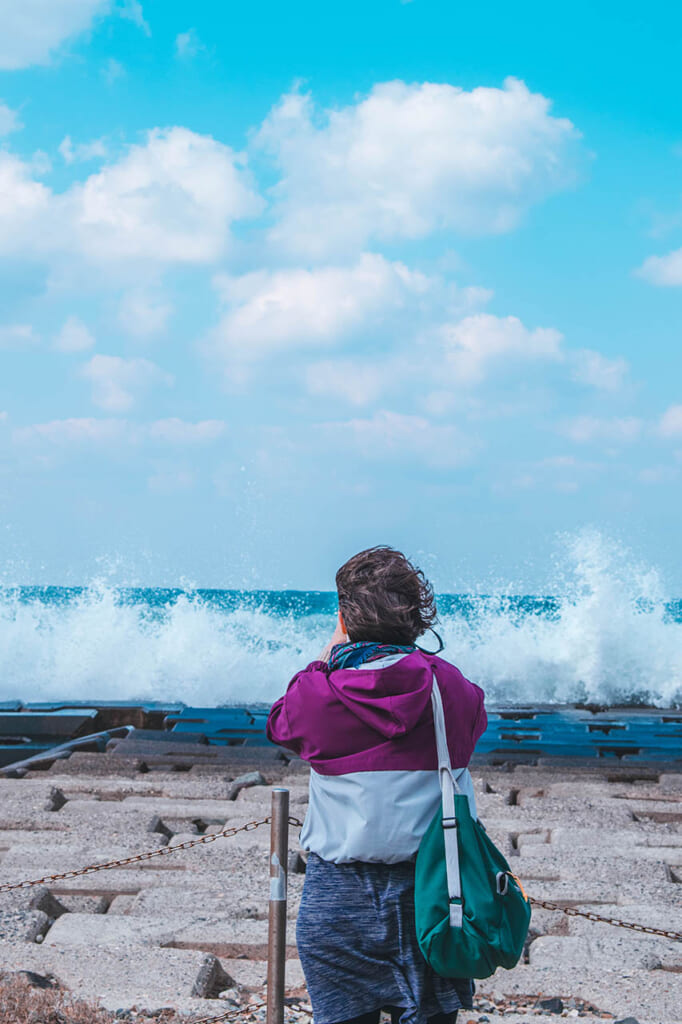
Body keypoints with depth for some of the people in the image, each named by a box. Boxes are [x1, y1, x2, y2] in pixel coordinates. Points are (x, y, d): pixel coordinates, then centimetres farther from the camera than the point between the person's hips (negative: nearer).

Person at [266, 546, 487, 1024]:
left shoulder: (318, 693, -8)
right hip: (431, 893, 1)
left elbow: (281, 721, 15)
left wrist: (332, 650, 19)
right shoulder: (450, 688, -5)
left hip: (338, 897, -1)